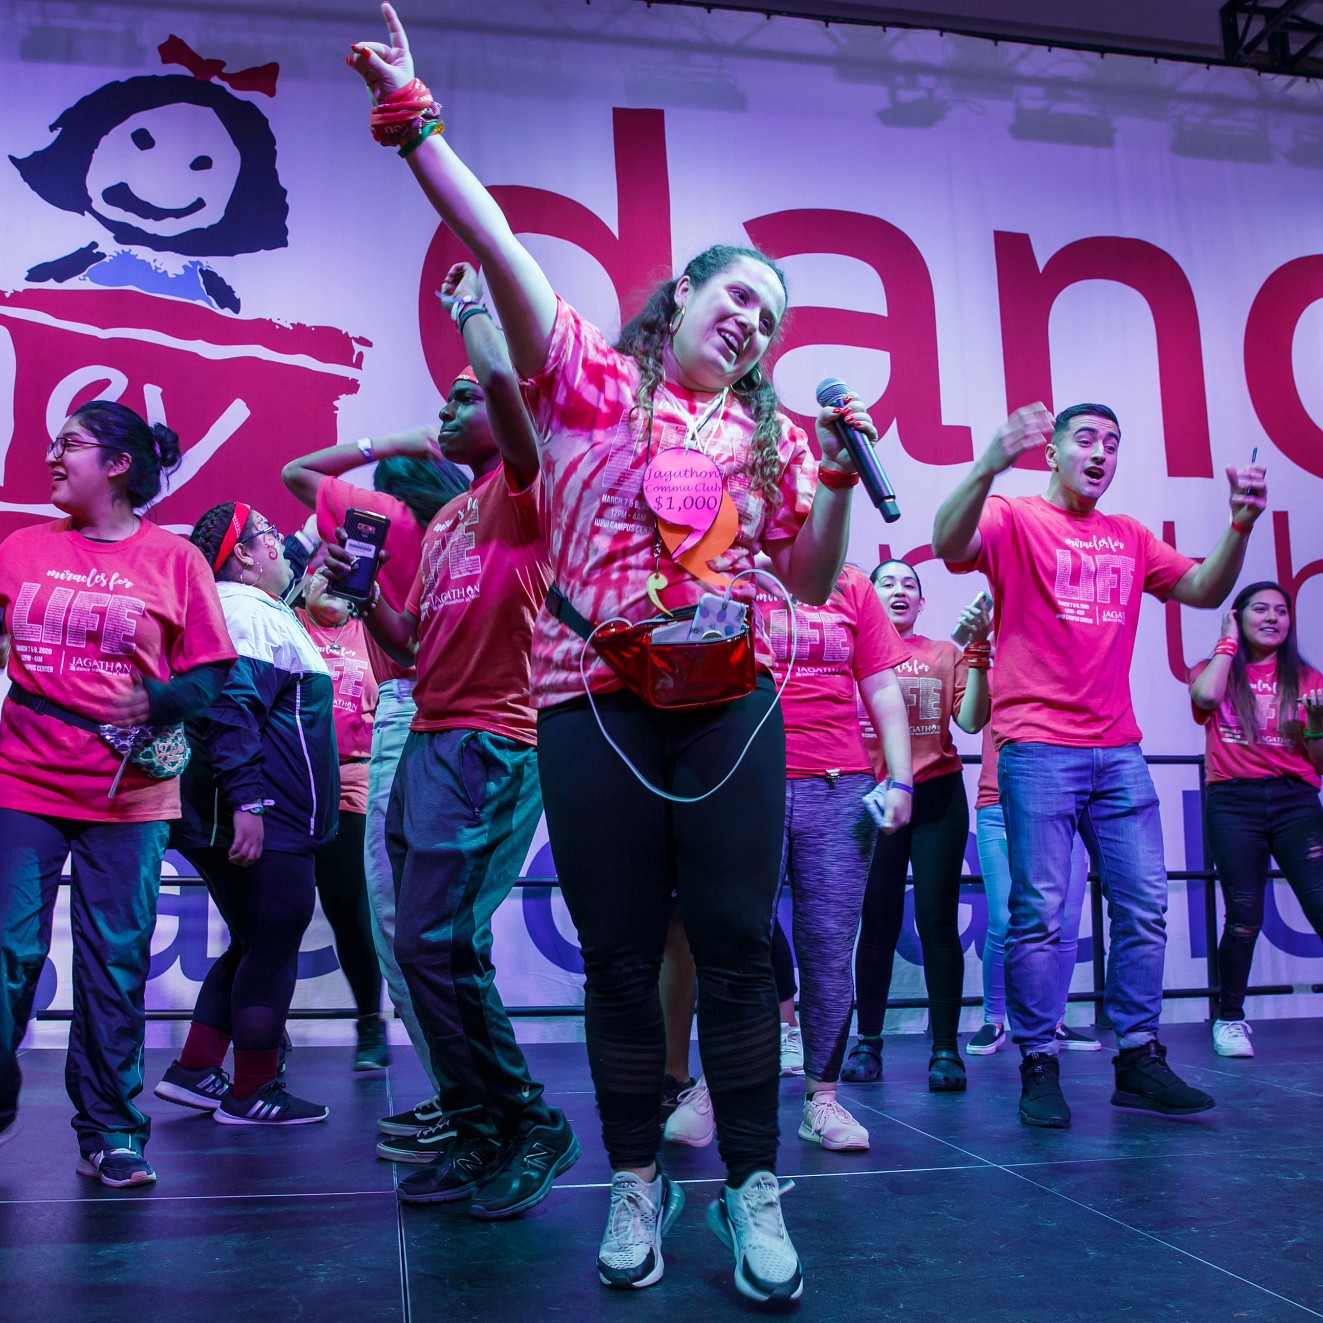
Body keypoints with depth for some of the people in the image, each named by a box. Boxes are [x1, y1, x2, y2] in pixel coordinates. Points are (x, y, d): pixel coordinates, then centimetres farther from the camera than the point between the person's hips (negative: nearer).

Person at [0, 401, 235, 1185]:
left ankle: (110, 1133, 15)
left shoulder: (175, 559, 1)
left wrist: (157, 702, -16)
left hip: (129, 796, -2)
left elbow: (211, 672, 1)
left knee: (116, 964, 3)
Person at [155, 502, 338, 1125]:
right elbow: (232, 710, -24)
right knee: (271, 950, -2)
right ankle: (253, 1093, 7)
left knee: (254, 946, 19)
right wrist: (248, 800, -28)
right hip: (266, 824, -11)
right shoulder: (249, 613, -13)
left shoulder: (257, 611, 21)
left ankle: (194, 1070, 23)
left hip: (265, 821, 11)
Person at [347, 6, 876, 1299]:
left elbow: (811, 579, 18)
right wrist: (413, 122, -8)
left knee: (734, 944, -1)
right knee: (621, 953, 4)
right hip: (593, 700, -2)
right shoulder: (590, 375, 9)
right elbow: (500, 249, -1)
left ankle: (753, 1189, 11)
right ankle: (636, 1184, 19)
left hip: (729, 700, 2)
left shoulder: (765, 434, 16)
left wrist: (838, 473, 5)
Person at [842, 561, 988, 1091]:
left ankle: (945, 1049, 2)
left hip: (938, 795, 1)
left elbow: (971, 719, -2)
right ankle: (867, 1043, 12)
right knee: (877, 922, 1)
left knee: (937, 921, -2)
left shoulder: (946, 653, 9)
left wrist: (976, 650, -9)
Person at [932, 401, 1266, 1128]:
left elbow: (1204, 589, 17)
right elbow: (950, 542, -19)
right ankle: (1038, 1067, 4)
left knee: (1144, 908, 5)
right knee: (1040, 913, -5)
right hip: (1038, 746, -6)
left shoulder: (1130, 538, 18)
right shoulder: (1015, 520, 1)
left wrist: (1240, 524, 0)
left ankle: (1137, 1058, 16)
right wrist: (990, 465, -36)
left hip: (1118, 749, 6)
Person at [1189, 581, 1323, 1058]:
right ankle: (1229, 1019, 11)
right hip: (1233, 802, -1)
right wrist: (1229, 641, -1)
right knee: (1245, 916, -5)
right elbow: (1206, 696, -15)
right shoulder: (1216, 670, 12)